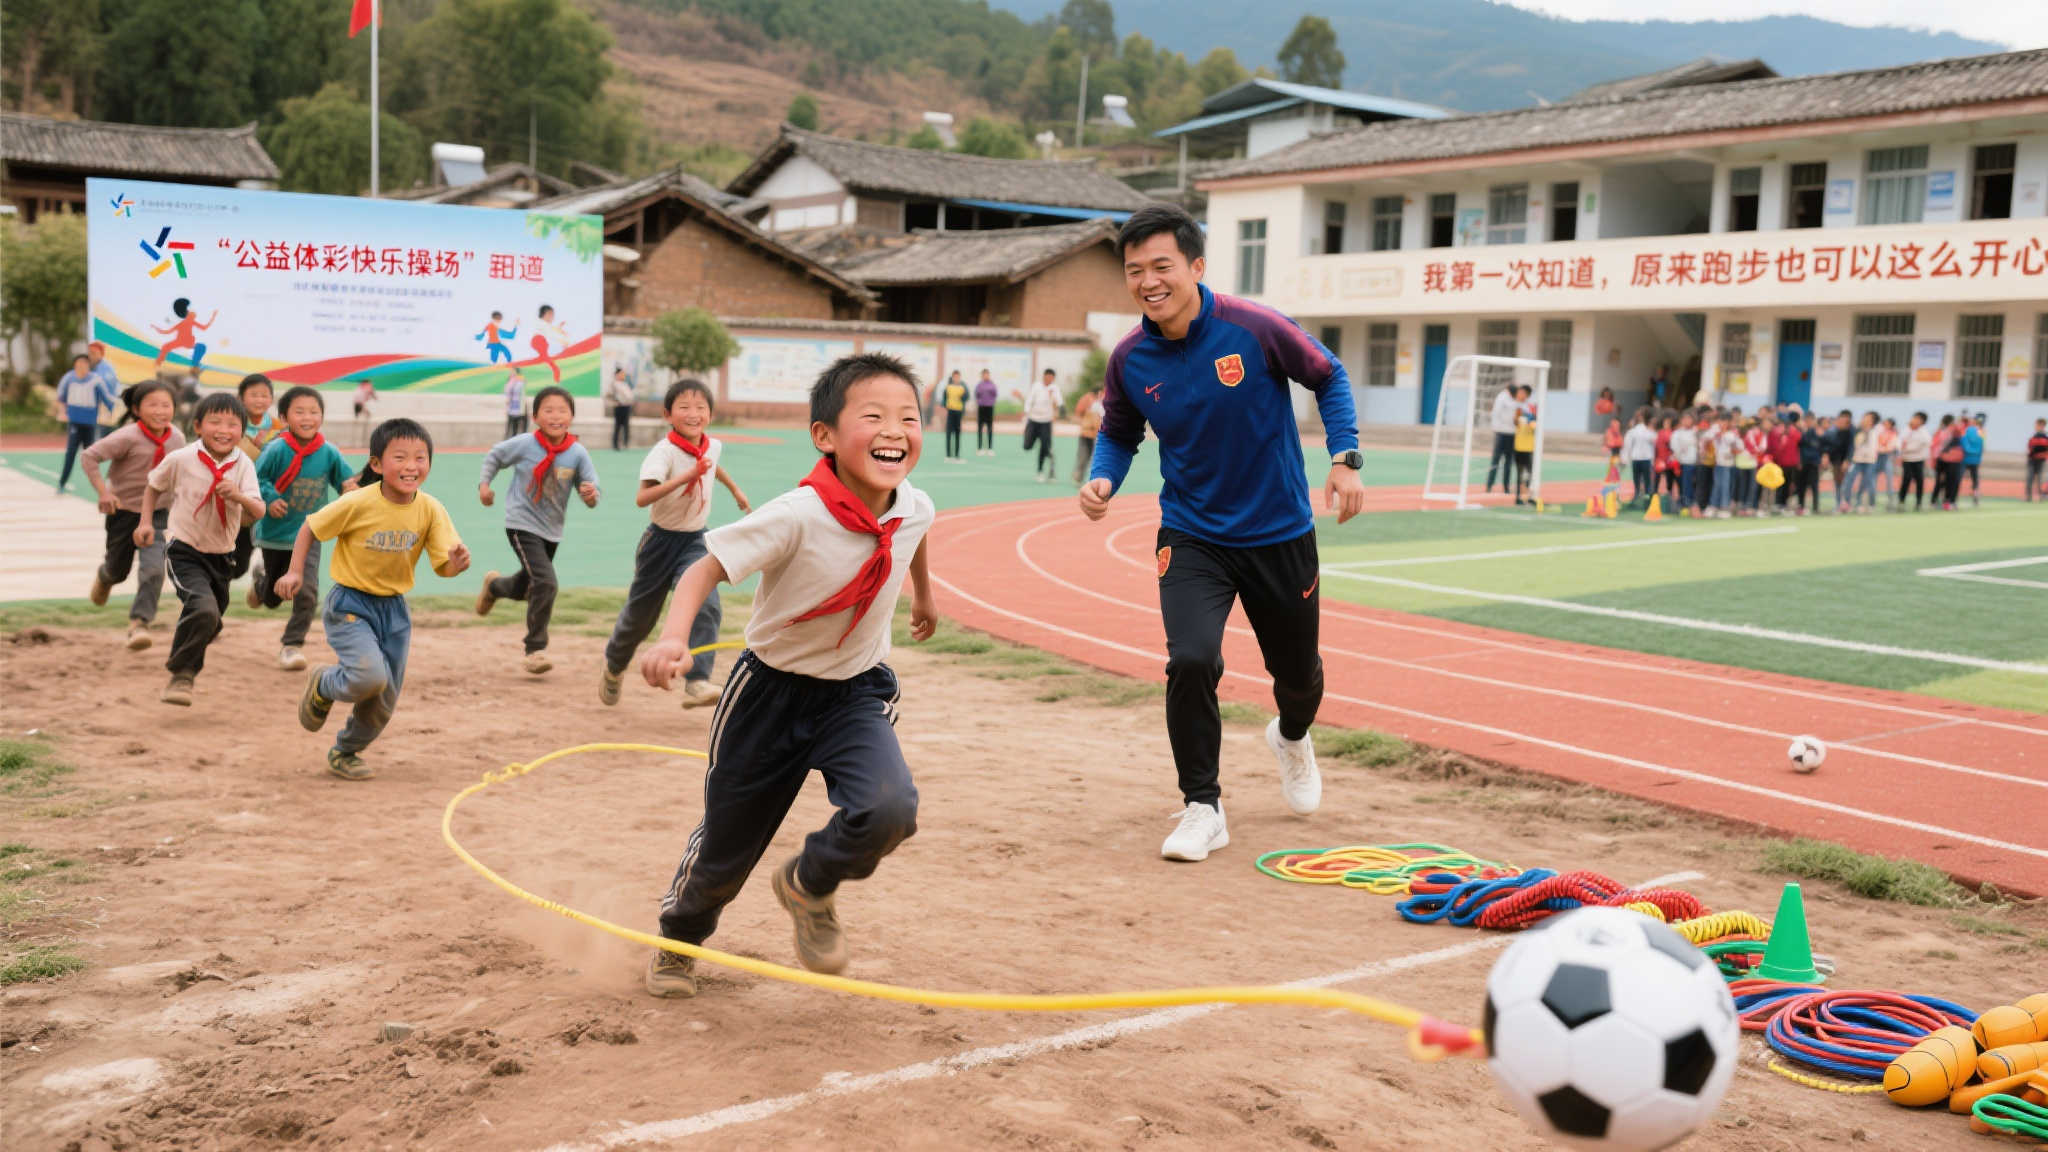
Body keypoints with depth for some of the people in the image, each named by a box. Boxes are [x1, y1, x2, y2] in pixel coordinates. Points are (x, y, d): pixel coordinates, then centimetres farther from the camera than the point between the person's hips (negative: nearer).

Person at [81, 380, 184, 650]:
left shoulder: (176, 438, -8)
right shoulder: (129, 437, -23)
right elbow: (89, 456, -21)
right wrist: (103, 491, -25)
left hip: (156, 511, 2)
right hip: (123, 509, -2)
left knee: (154, 568, -18)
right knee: (118, 569, 15)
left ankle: (139, 623, -9)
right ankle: (104, 576, 54)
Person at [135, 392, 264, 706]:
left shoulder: (243, 465, -8)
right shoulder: (181, 459, -12)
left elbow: (258, 512, -17)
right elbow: (153, 487, 8)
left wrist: (238, 495, -36)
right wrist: (145, 522, -1)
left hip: (222, 556, 4)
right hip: (185, 553, -4)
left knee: (209, 625, 20)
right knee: (204, 609, -29)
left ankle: (186, 671, 51)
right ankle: (181, 675, -11)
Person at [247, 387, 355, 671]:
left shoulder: (329, 453, -10)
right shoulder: (277, 449, -16)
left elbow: (346, 477, 2)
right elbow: (257, 479, -8)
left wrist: (350, 486, -20)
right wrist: (269, 499, -25)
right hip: (275, 533, 0)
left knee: (307, 592, -17)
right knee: (272, 598, 18)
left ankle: (292, 644, 1)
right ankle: (261, 581, 56)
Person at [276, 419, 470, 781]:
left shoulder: (431, 510, -10)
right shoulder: (358, 503, -19)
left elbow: (444, 566, -11)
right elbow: (310, 528, -5)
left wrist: (457, 562, -33)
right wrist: (295, 571, -13)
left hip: (395, 609, 4)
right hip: (350, 605, -4)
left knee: (383, 705, 11)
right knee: (370, 677, -26)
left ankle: (344, 753, 40)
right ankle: (322, 686, 9)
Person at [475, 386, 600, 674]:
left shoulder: (577, 454, -10)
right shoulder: (524, 445, -14)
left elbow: (589, 486, -9)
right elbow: (494, 456, 4)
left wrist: (591, 494, -31)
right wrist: (484, 483, -7)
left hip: (551, 531, 4)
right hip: (522, 524, -4)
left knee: (525, 588, 22)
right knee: (545, 583, -21)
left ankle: (494, 585, 59)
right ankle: (536, 649, -9)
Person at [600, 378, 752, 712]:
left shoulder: (712, 446, -3)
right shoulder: (665, 451, -23)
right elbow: (642, 498, -38)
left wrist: (735, 490, 34)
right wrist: (686, 477, -45)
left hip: (694, 541, 4)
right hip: (661, 540, -4)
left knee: (706, 606, -22)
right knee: (640, 616, 12)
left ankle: (696, 683, -25)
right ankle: (613, 668, 41)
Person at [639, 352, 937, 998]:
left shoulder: (915, 508, -11)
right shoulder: (798, 516, -28)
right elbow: (707, 568, -26)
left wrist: (924, 596, 32)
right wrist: (674, 638, -44)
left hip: (858, 690, 3)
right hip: (773, 690, -3)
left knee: (888, 809, -25)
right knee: (727, 846, 11)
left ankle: (811, 886, 9)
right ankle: (679, 936, 47)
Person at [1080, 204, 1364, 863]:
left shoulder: (1254, 328, -18)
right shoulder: (1129, 360, -9)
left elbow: (1329, 376, -2)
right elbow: (1119, 434, 8)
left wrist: (1345, 457, -13)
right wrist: (1102, 480, -12)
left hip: (1280, 534, 0)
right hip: (1192, 536, 1)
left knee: (1296, 671, 15)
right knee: (1191, 660, -22)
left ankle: (1292, 738, 55)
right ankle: (1203, 808, 0)